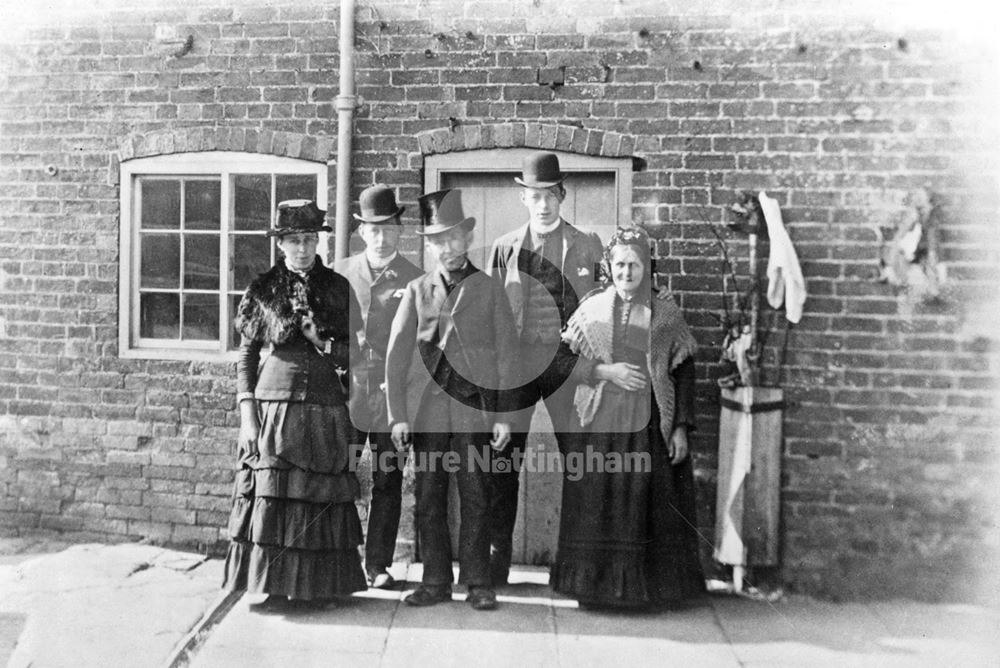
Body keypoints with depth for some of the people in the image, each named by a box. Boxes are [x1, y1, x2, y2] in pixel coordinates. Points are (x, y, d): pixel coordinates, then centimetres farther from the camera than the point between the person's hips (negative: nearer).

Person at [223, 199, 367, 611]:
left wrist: (324, 344, -10)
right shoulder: (263, 289, 4)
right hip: (275, 403, -1)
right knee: (274, 494, -1)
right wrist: (246, 410, -2)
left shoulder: (337, 287, 6)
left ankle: (320, 585, 15)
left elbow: (350, 353, 11)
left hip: (325, 406, 1)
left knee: (322, 497, 3)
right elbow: (247, 354, 6)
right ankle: (278, 586, 12)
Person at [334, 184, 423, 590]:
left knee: (387, 483, 5)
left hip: (392, 394, -1)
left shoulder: (415, 280, 3)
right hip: (344, 389, 1)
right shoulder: (338, 274, 9)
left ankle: (378, 565, 17)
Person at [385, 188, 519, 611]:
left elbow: (506, 355, 4)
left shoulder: (489, 290, 5)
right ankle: (435, 582, 16)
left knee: (475, 499, 2)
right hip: (427, 408, 2)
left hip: (474, 407, -2)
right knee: (429, 499, 5)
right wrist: (397, 414, -2)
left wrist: (504, 415, -2)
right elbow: (396, 355, 5)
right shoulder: (416, 291, 9)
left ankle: (478, 583, 13)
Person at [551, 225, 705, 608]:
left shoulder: (665, 313, 3)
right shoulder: (591, 310, 5)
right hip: (599, 424, 1)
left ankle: (653, 587, 15)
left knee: (650, 505, 2)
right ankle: (596, 585, 16)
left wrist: (681, 428, -2)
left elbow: (683, 372, 3)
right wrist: (604, 371, -12)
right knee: (597, 507, 3)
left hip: (648, 427, 0)